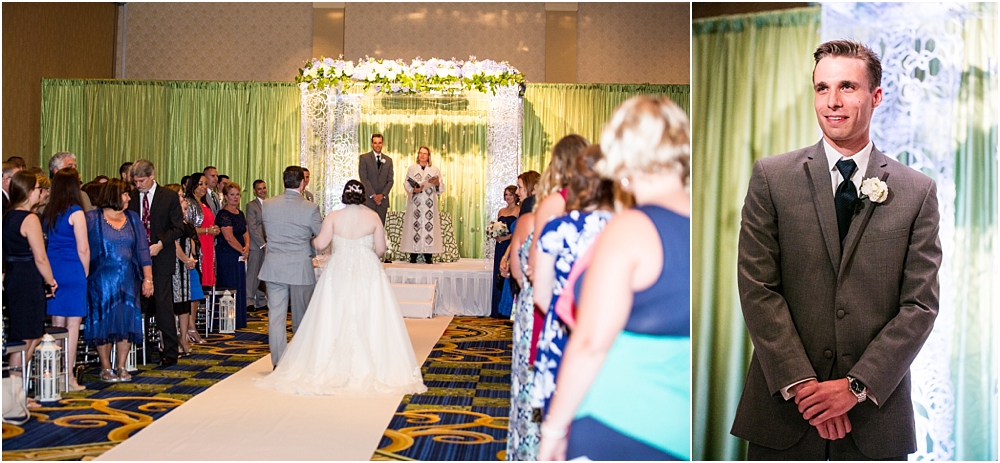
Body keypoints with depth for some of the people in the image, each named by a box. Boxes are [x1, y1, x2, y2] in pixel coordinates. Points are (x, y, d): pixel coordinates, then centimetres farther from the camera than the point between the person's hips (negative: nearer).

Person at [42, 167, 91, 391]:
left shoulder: (48, 212, 7)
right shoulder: (75, 212, -11)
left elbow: (49, 242, 10)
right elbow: (83, 248, -12)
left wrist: (51, 275, 18)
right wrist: (85, 272, 0)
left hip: (53, 270, 6)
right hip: (73, 271, -6)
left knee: (57, 324, 12)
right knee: (73, 324, -1)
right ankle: (69, 377, 0)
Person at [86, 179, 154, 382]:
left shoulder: (133, 218, 10)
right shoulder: (92, 219, -1)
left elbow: (143, 251, 8)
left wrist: (148, 278, 1)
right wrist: (84, 277, -9)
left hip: (129, 281, 3)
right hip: (101, 281, -3)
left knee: (127, 323, 0)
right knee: (104, 323, -1)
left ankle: (121, 367, 9)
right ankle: (106, 368, 10)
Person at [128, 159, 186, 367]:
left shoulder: (169, 197, 1)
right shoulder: (130, 198, 9)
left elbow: (178, 228, -1)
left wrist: (160, 244, -13)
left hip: (161, 258, -3)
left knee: (164, 306, -5)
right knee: (139, 305, 2)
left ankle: (170, 352, 2)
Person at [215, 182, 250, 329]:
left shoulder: (240, 213, 14)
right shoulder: (223, 214, -12)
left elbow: (245, 232, 14)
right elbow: (229, 237, -18)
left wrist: (247, 246, -6)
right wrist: (242, 250, -10)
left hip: (240, 255, 8)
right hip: (227, 255, -8)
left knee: (240, 287, 10)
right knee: (230, 287, -4)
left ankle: (239, 321, 17)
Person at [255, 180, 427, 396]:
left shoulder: (334, 217, -5)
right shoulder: (374, 217, -3)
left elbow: (321, 244, -9)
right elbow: (380, 249, -1)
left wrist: (310, 240, 13)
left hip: (339, 274, 0)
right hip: (368, 273, 0)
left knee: (335, 320, 7)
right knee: (368, 320, 3)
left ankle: (335, 368, 11)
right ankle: (369, 368, 4)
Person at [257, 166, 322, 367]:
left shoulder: (267, 205, -1)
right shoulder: (310, 208, -11)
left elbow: (266, 231, 11)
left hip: (273, 267, 2)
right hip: (300, 268, -2)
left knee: (276, 315, 5)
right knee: (301, 317, 12)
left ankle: (278, 362, 5)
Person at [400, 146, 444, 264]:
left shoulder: (435, 170, 12)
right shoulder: (412, 169, 12)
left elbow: (441, 188, 8)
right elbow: (406, 184, 4)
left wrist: (437, 182, -14)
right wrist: (414, 190, -15)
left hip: (429, 204, 0)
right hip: (415, 203, 0)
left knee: (429, 225, -6)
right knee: (414, 225, -6)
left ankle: (428, 256, -3)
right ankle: (413, 256, -3)